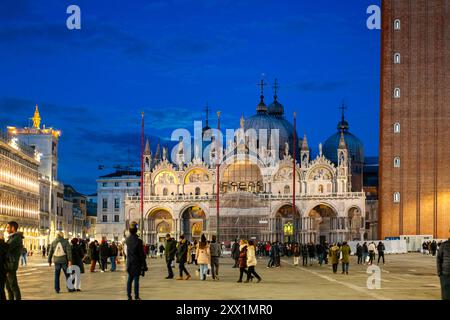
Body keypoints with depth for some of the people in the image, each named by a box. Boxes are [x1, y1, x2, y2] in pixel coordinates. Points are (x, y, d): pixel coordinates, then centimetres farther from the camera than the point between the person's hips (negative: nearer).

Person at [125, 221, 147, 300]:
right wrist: (144, 265, -8)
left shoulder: (127, 240, 2)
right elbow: (142, 254, -14)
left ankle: (129, 295, 14)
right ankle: (136, 296, -1)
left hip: (129, 263, 5)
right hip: (136, 263, -5)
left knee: (129, 279, 12)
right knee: (136, 279, -2)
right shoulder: (138, 240, -16)